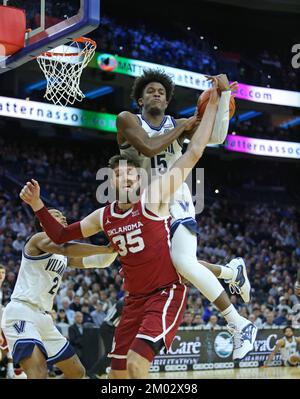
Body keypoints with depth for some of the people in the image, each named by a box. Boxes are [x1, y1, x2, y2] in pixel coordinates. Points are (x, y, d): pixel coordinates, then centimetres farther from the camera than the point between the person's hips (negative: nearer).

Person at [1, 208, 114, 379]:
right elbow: (64, 248, -26)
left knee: (77, 372, 15)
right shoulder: (40, 238, -6)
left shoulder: (65, 257, 21)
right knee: (39, 371, -31)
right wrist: (107, 248, -25)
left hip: (45, 318, 10)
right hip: (21, 313, -10)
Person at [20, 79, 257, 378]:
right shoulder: (103, 216, 6)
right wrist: (37, 204, 6)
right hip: (135, 299, 7)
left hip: (167, 293, -7)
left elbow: (194, 153, -14)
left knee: (136, 365, -23)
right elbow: (60, 236, 17)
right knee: (117, 373, 10)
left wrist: (212, 105, -13)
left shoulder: (153, 198, -11)